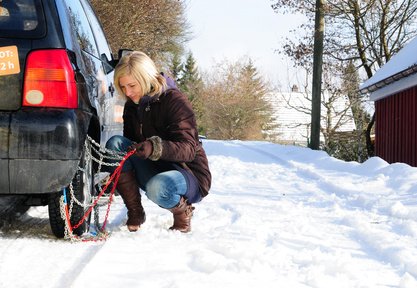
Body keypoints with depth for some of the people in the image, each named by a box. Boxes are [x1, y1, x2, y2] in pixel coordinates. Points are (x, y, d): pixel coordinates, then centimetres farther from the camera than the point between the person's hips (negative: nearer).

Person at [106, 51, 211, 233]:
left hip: (190, 175, -6)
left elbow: (188, 149, -27)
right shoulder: (132, 105, 4)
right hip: (152, 170, 7)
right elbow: (131, 147, 9)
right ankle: (135, 213, -11)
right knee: (115, 143, -16)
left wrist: (155, 148, -45)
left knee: (157, 187, -40)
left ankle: (183, 211, -4)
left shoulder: (174, 100, -16)